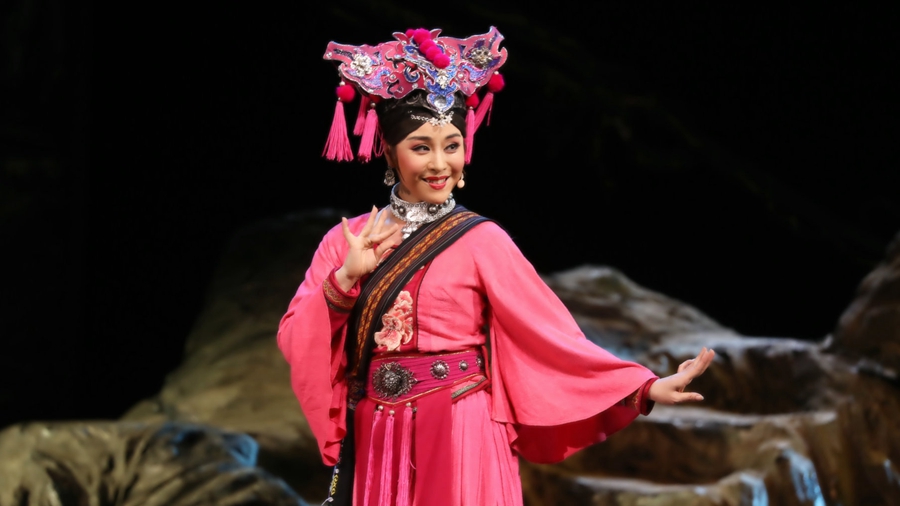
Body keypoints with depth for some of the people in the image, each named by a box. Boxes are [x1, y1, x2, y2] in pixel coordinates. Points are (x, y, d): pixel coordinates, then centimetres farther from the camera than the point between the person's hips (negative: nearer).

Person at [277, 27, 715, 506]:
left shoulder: (480, 240, -4)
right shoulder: (346, 240, 5)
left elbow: (551, 336, -8)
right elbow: (293, 341, -1)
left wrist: (646, 387, -16)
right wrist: (344, 280, -17)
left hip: (461, 444, -3)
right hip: (377, 447, 3)